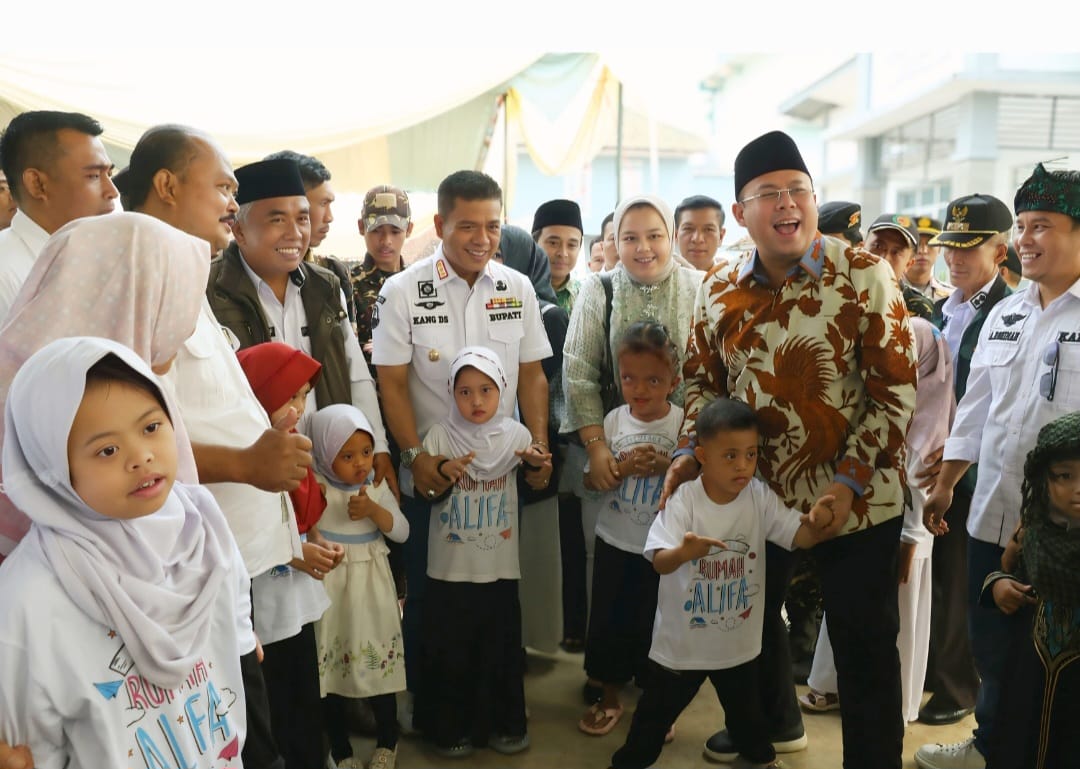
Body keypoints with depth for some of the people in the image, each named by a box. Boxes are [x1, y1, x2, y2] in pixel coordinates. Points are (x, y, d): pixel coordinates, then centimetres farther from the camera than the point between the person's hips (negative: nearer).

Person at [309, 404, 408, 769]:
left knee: (379, 665, 9)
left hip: (372, 590, 2)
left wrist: (374, 511, -18)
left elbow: (402, 531, -4)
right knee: (330, 670, 7)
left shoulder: (377, 487, 0)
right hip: (331, 590, -2)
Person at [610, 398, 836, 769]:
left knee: (746, 710, 26)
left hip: (740, 641, 3)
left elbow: (800, 536, -16)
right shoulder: (683, 500, -22)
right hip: (682, 640, -3)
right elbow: (659, 562, -29)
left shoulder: (760, 497, -11)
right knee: (656, 712, 13)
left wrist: (816, 523, -40)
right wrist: (683, 551, -52)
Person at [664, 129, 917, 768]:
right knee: (753, 615, 22)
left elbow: (896, 388, -13)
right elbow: (704, 381, 10)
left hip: (856, 497, -4)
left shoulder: (866, 275, -12)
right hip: (757, 493, 5)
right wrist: (691, 451, -6)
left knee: (864, 643, 7)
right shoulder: (718, 292, 0)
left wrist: (849, 481, -19)